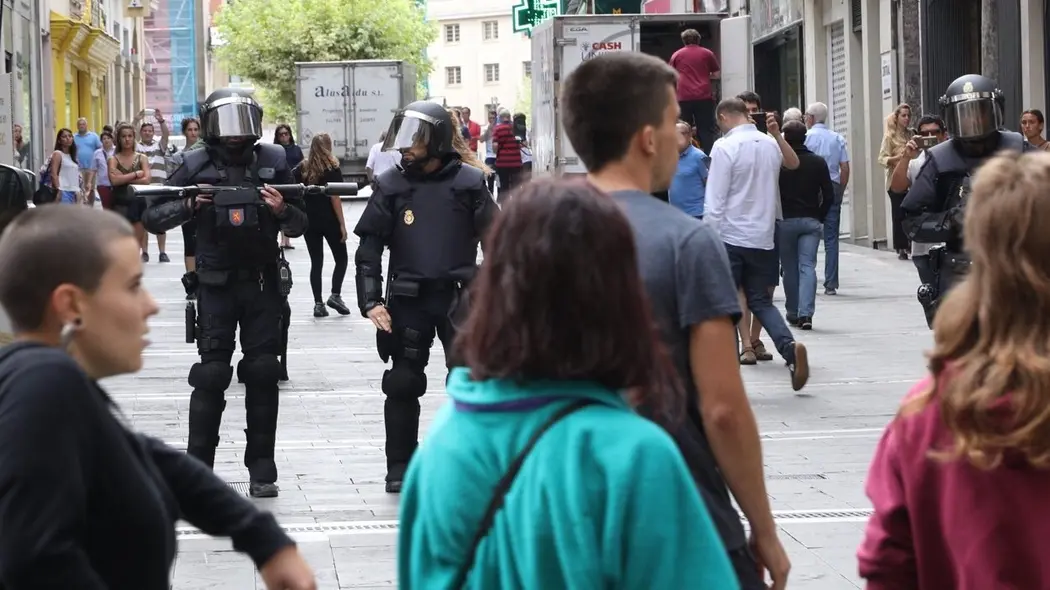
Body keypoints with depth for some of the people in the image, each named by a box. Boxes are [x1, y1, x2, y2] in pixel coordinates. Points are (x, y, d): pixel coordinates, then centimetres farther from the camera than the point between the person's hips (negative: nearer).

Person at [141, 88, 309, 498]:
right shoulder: (196, 166, -1)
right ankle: (198, 470, 3)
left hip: (262, 283, 2)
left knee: (263, 374, 3)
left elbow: (300, 225, 8)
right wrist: (188, 206, -17)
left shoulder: (273, 161, 3)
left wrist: (283, 211, -14)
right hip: (215, 284, -2)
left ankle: (262, 470, 10)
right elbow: (152, 218, 1)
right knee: (211, 375, -3)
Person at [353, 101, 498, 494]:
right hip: (409, 299, 1)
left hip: (460, 296, -1)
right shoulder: (390, 186, 2)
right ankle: (400, 466, 14)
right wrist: (371, 301, -6)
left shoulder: (469, 183, -1)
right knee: (402, 384, 3)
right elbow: (369, 247, 3)